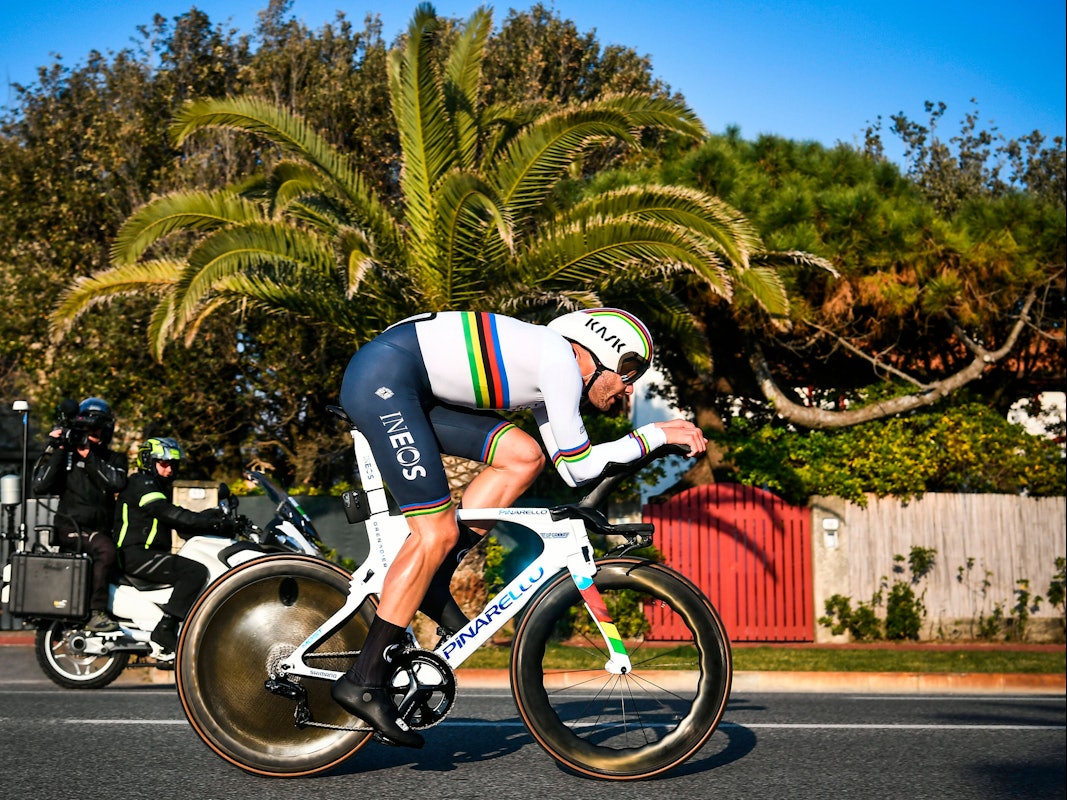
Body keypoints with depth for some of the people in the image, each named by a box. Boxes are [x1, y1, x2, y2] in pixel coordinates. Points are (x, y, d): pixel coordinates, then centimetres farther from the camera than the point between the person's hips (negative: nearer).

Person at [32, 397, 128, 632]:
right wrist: (55, 450, -6)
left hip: (101, 530, 5)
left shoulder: (115, 459, 14)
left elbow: (117, 481, -9)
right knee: (106, 550, -32)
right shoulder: (66, 454, 9)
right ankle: (96, 613, -31)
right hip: (70, 527, -5)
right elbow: (40, 485, -6)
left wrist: (89, 457, -10)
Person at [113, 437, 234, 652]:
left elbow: (179, 524, 19)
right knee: (196, 571, -25)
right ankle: (164, 629, -28)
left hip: (150, 553, 10)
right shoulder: (141, 483, -7)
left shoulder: (161, 487, 24)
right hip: (136, 555, -10)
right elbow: (169, 513, -23)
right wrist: (211, 522, -28)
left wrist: (211, 516, 2)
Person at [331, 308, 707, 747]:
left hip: (410, 389, 9)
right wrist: (656, 434, 0)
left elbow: (570, 471, 20)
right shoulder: (559, 357, -9)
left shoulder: (547, 375, 19)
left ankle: (431, 582, 5)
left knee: (525, 457, 4)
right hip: (381, 377, -9)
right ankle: (362, 681, -7)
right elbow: (580, 466, -7)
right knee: (438, 534, -12)